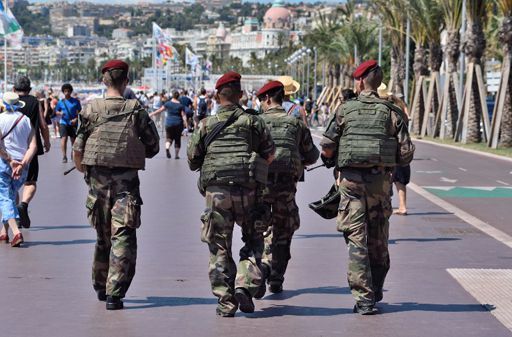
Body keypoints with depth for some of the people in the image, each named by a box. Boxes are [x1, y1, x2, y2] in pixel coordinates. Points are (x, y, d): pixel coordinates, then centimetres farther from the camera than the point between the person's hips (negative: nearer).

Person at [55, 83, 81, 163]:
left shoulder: (76, 101, 1)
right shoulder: (61, 102, 4)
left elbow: (79, 111, 4)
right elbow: (57, 111, 13)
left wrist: (76, 119, -11)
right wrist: (60, 113, -10)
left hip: (73, 123, 0)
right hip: (64, 123, 0)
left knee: (73, 140, 9)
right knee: (64, 138, -15)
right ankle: (64, 156, -15)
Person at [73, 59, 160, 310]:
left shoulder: (91, 110, -2)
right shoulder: (137, 111, -4)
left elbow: (78, 149, -2)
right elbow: (153, 146, 1)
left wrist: (82, 170, 16)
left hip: (98, 178, 2)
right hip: (127, 179, -2)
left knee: (102, 235, 18)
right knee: (123, 236, -2)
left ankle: (101, 287, 32)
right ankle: (115, 293, -10)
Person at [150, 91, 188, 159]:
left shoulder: (168, 103, -1)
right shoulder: (180, 105, -2)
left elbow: (160, 110, -1)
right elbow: (183, 115, -9)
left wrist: (151, 114, 6)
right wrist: (186, 124, -10)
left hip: (169, 123, 0)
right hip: (178, 124, 0)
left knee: (169, 137, 9)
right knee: (177, 139, 10)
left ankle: (167, 148, -21)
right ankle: (176, 155, 10)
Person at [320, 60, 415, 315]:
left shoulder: (345, 110, -1)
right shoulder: (391, 112, 2)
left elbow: (327, 146, -3)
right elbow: (406, 153, -2)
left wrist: (331, 161, 18)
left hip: (351, 180, -2)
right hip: (380, 180, 2)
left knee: (357, 241, 0)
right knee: (378, 241, 15)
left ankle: (364, 299, -5)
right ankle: (375, 291, 29)